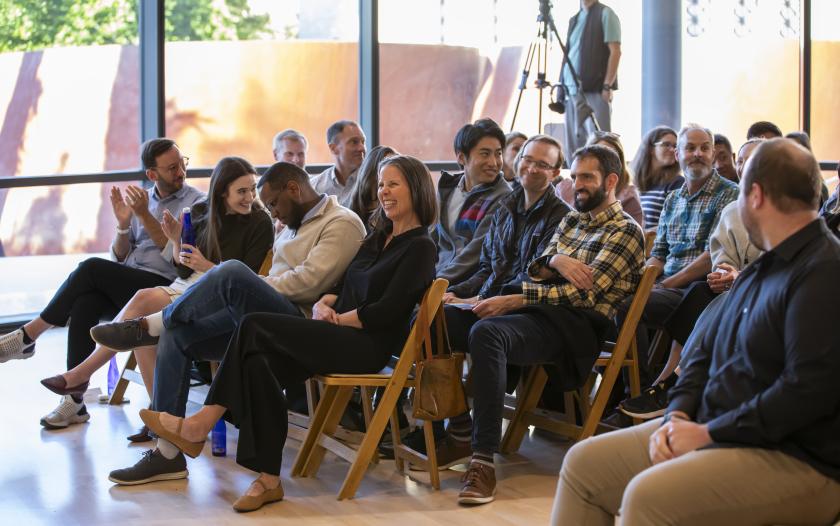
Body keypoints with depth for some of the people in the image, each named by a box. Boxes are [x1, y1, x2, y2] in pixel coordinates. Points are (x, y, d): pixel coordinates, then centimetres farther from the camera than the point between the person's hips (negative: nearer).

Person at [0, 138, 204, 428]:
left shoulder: (196, 202, 3)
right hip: (125, 285, 5)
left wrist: (145, 215, -14)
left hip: (161, 285, -5)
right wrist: (124, 224, -2)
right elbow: (120, 257, 17)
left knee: (92, 268, -26)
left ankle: (28, 336, -15)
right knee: (84, 304, -27)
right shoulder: (141, 198, 19)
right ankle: (74, 401, -27)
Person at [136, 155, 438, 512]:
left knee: (255, 327, -21)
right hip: (339, 335, 7)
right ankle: (268, 479, -25)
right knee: (259, 362, -23)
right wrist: (323, 305, 0)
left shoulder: (420, 248, -3)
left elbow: (387, 311, -12)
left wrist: (335, 319, -9)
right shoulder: (378, 238, 23)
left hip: (368, 345, -7)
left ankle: (202, 425, -14)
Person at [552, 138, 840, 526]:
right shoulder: (759, 272, 19)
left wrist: (708, 432, -18)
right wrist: (678, 416, 0)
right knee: (584, 464, 4)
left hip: (797, 461, -10)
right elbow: (707, 352, 21)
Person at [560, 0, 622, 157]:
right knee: (573, 145, 5)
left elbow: (615, 52, -7)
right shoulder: (574, 19, 20)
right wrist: (562, 86, 13)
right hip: (572, 91, 7)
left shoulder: (605, 14, 0)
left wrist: (607, 86, -14)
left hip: (595, 90, -7)